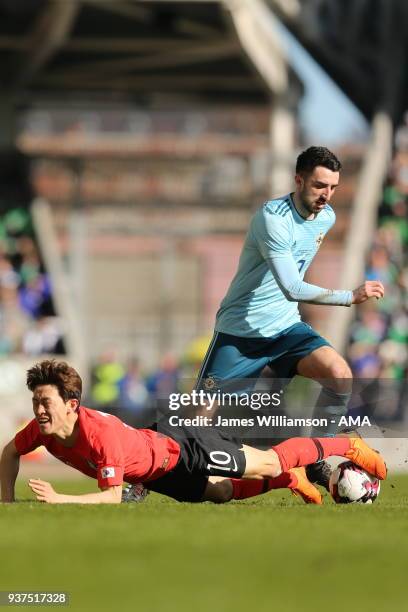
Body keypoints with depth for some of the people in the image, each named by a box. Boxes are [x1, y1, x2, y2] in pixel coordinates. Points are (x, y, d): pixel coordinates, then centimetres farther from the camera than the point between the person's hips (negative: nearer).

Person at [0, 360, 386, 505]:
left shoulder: (100, 434, -42)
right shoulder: (42, 428, -21)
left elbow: (113, 496, -42)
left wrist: (58, 501, -50)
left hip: (184, 454, -7)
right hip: (158, 477, 7)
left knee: (270, 463, 13)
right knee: (224, 493, 31)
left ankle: (347, 447, 34)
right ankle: (291, 481, 56)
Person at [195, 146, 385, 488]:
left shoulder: (327, 218, 2)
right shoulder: (273, 217, -23)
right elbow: (293, 289, -32)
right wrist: (351, 297, -33)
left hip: (285, 326, 6)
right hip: (240, 331, -6)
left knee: (340, 375, -18)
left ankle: (316, 461, -5)